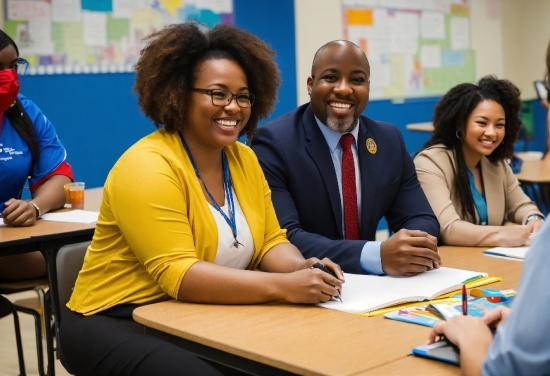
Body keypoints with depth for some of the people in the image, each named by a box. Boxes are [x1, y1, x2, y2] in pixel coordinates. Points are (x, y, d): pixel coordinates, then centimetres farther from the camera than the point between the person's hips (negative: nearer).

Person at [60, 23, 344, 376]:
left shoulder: (244, 159, 4)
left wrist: (304, 269, -18)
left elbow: (270, 241, 5)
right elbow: (177, 275, -25)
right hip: (120, 325, -6)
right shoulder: (148, 167, -19)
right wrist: (283, 286, -32)